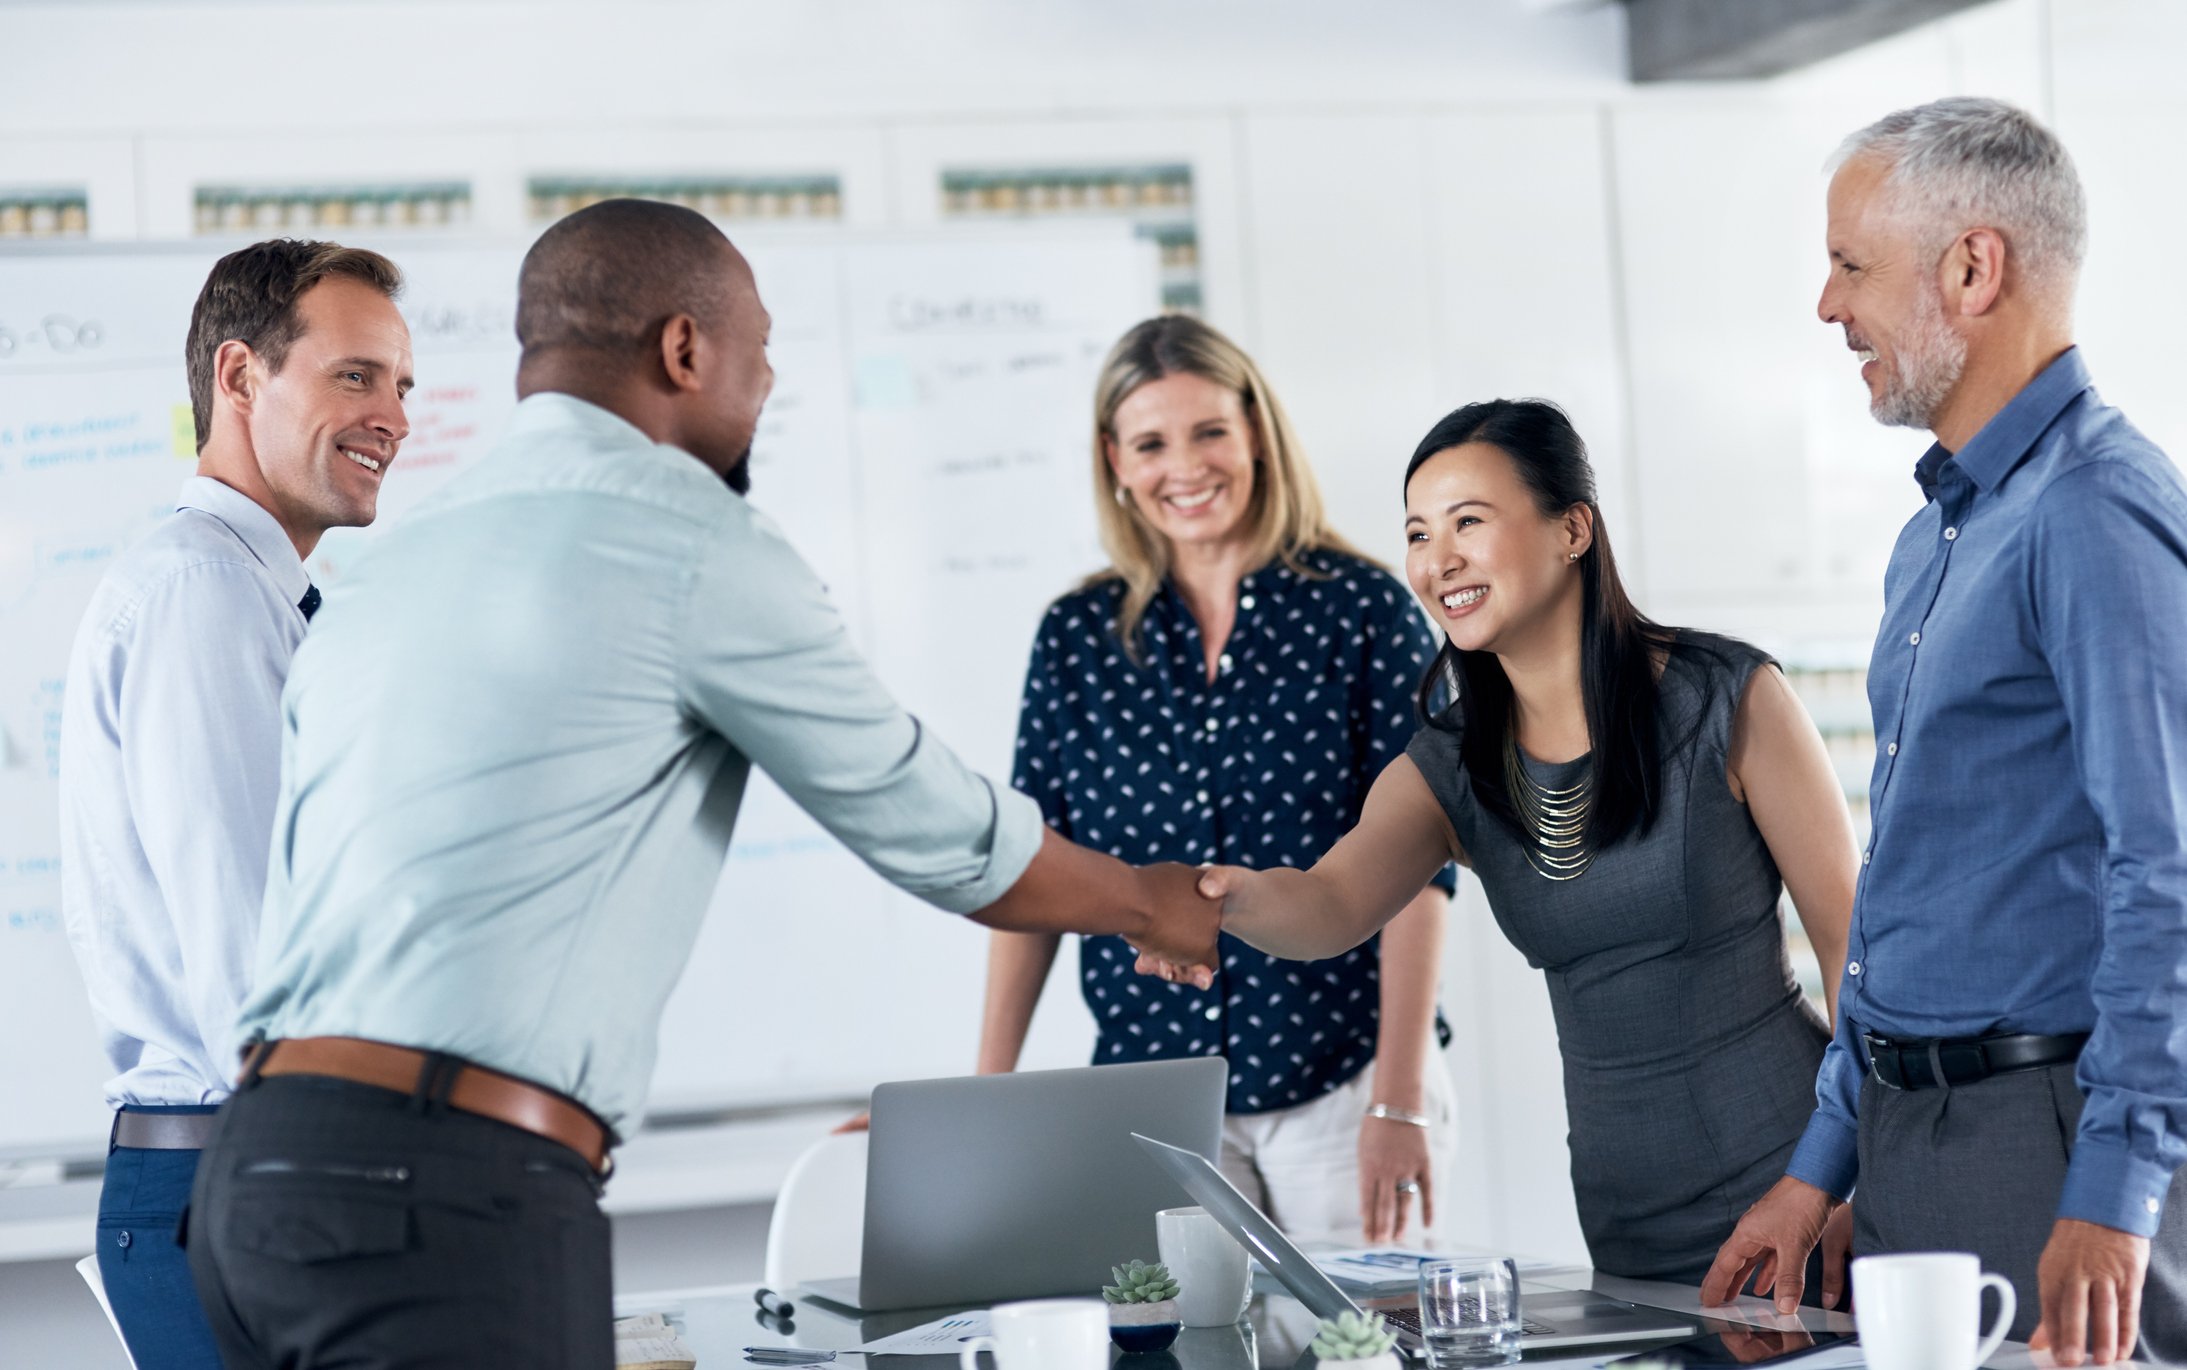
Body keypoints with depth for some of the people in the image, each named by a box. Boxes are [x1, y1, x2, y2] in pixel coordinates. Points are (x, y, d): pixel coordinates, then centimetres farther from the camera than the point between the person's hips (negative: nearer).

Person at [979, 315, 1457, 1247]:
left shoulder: (1361, 610, -2)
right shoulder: (1075, 638, 6)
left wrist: (1401, 1100, -11)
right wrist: (988, 1094, 2)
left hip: (1344, 1087, -2)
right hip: (1153, 1096, 2)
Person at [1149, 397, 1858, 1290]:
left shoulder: (1726, 700, -9)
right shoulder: (1449, 771, 4)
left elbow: (1852, 932, -7)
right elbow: (1335, 900, -15)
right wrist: (1232, 896, -39)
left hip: (1789, 1183, -4)